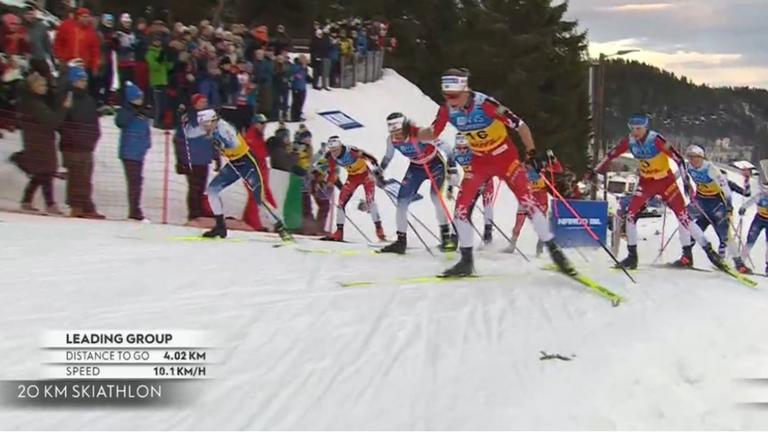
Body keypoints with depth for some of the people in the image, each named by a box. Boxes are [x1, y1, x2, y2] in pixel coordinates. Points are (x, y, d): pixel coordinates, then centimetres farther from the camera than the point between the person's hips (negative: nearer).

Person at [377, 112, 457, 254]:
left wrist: (452, 166, -30)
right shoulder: (391, 140, -16)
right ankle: (401, 241, 8)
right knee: (401, 201, -2)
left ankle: (446, 237, -13)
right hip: (416, 168, 6)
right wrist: (379, 172, 8)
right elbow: (388, 156, 8)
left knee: (436, 196, -25)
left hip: (436, 164, -6)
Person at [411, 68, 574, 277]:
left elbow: (520, 125, -22)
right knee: (461, 208, -5)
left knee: (528, 201, -13)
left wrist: (532, 154, -16)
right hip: (479, 161, 5)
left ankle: (554, 251, -3)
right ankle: (467, 261, 8)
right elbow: (432, 134, -3)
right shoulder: (447, 110, -15)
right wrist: (412, 131, -24)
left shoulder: (485, 104, -29)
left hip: (505, 157, -5)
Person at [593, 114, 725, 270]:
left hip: (665, 180, -4)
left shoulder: (656, 139, -23)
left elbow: (677, 157, -25)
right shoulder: (629, 142, -9)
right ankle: (632, 255, 4)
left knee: (683, 216, -8)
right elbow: (611, 155, 4)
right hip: (646, 182, 4)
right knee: (630, 214, -8)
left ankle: (709, 251, -1)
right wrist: (595, 171, 6)